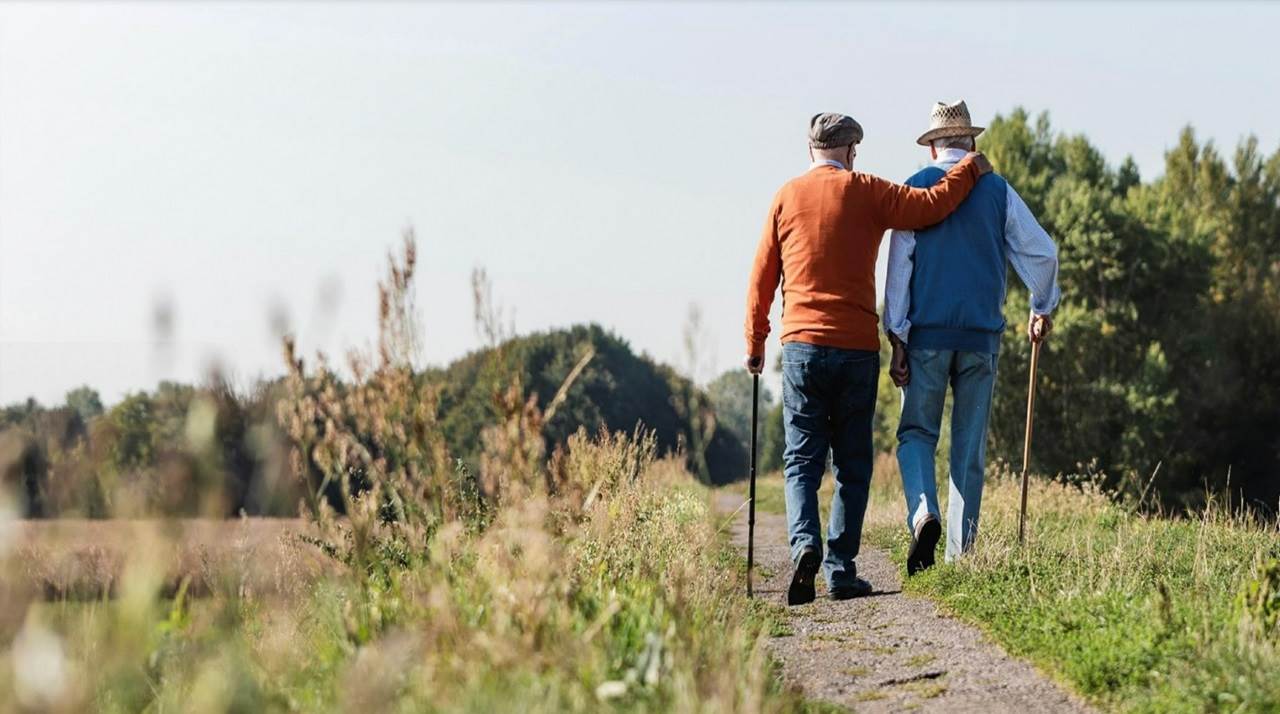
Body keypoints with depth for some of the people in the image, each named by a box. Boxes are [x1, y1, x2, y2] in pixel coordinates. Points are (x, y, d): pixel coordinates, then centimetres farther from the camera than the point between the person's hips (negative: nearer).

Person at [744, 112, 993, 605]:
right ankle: (841, 570, 3)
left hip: (802, 345, 1)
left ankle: (804, 542, -21)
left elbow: (762, 277, 7)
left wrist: (755, 343, 14)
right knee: (852, 463, 7)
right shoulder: (866, 193, 2)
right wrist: (970, 169, 9)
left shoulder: (787, 198, 8)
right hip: (857, 347, -1)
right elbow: (930, 206, -8)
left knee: (802, 458, 3)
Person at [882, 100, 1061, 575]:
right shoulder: (998, 190, 6)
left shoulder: (916, 189, 2)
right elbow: (1042, 252, 3)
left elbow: (899, 266, -4)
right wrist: (1042, 309, 20)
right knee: (970, 446, 7)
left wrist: (897, 339, -4)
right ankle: (960, 552, 6)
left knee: (917, 432, 9)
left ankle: (924, 513, -19)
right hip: (981, 336, 1)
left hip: (927, 333, -1)